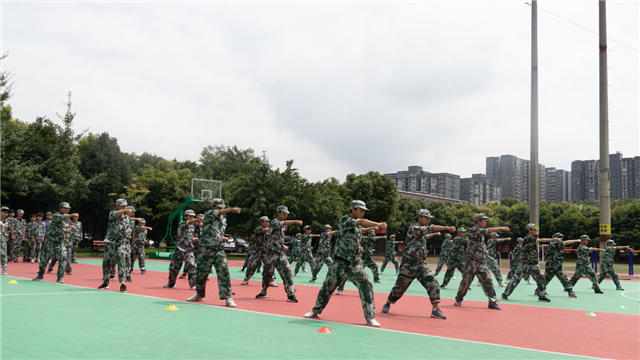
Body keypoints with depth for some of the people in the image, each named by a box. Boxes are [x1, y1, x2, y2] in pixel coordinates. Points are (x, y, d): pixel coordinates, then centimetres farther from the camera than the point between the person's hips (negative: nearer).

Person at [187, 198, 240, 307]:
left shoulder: (224, 219, 12)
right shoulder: (208, 213, -5)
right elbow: (219, 213, -25)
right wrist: (232, 209, -38)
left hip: (219, 250, 3)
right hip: (205, 250, -3)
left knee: (224, 272, -12)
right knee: (201, 273, 9)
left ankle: (227, 298, -11)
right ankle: (199, 295, 31)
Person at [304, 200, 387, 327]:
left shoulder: (358, 227, 12)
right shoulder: (344, 220, -10)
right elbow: (362, 222, -28)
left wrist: (359, 249, 4)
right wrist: (378, 224, -41)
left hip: (355, 264, 5)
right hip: (340, 263, -5)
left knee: (366, 285, -11)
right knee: (327, 286, 7)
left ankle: (370, 317, -5)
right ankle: (316, 310, 28)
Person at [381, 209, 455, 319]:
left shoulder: (422, 231, 12)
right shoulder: (414, 229, -15)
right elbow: (430, 228, -28)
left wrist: (436, 234, 53)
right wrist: (447, 228, -33)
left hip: (421, 265, 7)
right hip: (409, 266, -7)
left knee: (433, 283, -11)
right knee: (400, 287, 6)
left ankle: (435, 309, -9)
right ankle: (388, 304, 30)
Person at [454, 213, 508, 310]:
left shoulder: (481, 232, 15)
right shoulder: (473, 230, -12)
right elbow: (487, 231, -27)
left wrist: (483, 250, 13)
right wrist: (501, 228, -31)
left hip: (481, 262, 7)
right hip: (471, 261, -7)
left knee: (487, 281, -3)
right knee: (466, 281, 1)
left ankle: (492, 302, -2)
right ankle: (459, 299, 19)